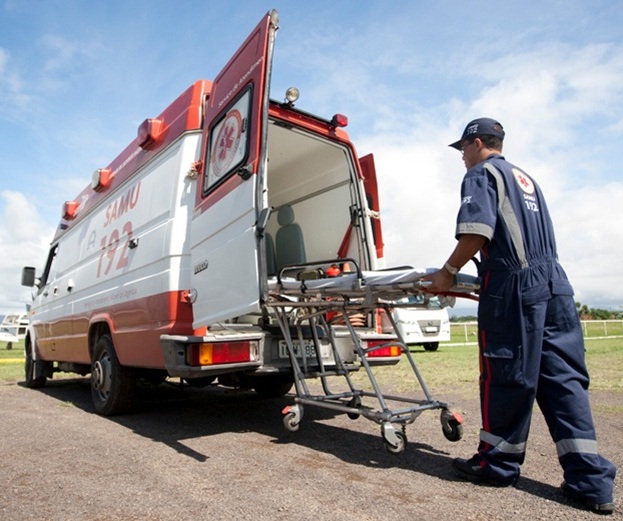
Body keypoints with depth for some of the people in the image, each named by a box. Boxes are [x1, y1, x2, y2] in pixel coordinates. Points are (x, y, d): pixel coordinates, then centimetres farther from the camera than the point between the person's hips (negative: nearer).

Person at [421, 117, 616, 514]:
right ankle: (590, 479, 9)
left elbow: (477, 231, -14)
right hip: (554, 283, 8)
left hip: (514, 287, -8)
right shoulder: (526, 178, 28)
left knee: (507, 375, 0)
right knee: (564, 378, 7)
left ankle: (498, 464, 14)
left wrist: (449, 271, -5)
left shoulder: (481, 174, 2)